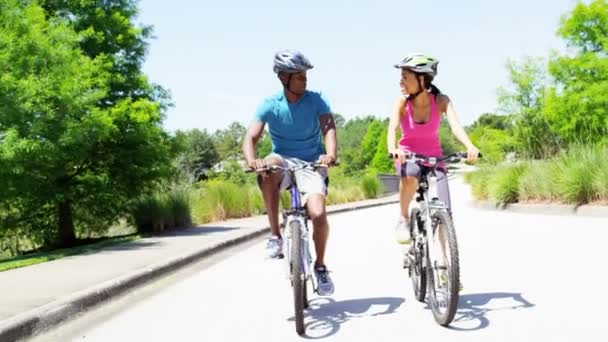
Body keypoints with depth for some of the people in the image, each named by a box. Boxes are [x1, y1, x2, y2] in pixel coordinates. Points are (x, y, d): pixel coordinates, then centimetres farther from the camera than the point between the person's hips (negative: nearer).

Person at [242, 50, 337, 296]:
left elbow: (329, 128, -19)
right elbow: (251, 137, -16)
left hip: (311, 164, 0)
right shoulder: (270, 105, -6)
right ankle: (275, 235, -22)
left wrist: (331, 155, -41)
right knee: (269, 167, -36)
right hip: (283, 164, 0)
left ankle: (320, 266, 6)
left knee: (318, 214, -22)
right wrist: (251, 160, -39)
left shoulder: (316, 100, -6)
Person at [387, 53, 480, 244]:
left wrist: (470, 147, -49)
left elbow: (455, 125, -29)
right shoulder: (402, 102, -15)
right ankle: (403, 220, -15)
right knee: (411, 175, -39)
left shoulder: (441, 101, -14)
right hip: (408, 157, -1)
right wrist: (393, 149, -50)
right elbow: (392, 129, -28)